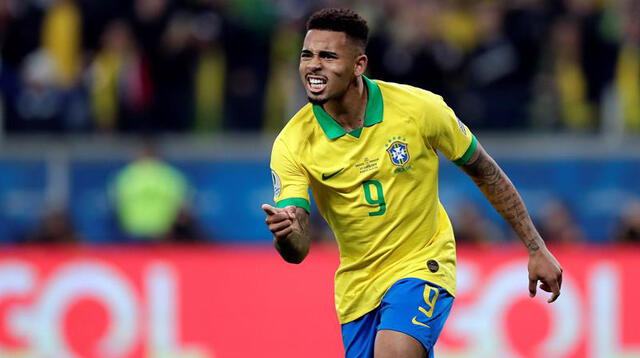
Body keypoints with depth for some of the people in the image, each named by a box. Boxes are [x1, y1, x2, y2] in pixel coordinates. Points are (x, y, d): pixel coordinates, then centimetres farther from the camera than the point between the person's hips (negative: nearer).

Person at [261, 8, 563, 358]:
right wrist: (284, 233, -45)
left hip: (422, 266, -3)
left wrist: (537, 249, 2)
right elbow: (297, 250, -19)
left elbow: (485, 172, -1)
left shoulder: (419, 108, -16)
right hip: (356, 284, 3)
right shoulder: (292, 144, -15)